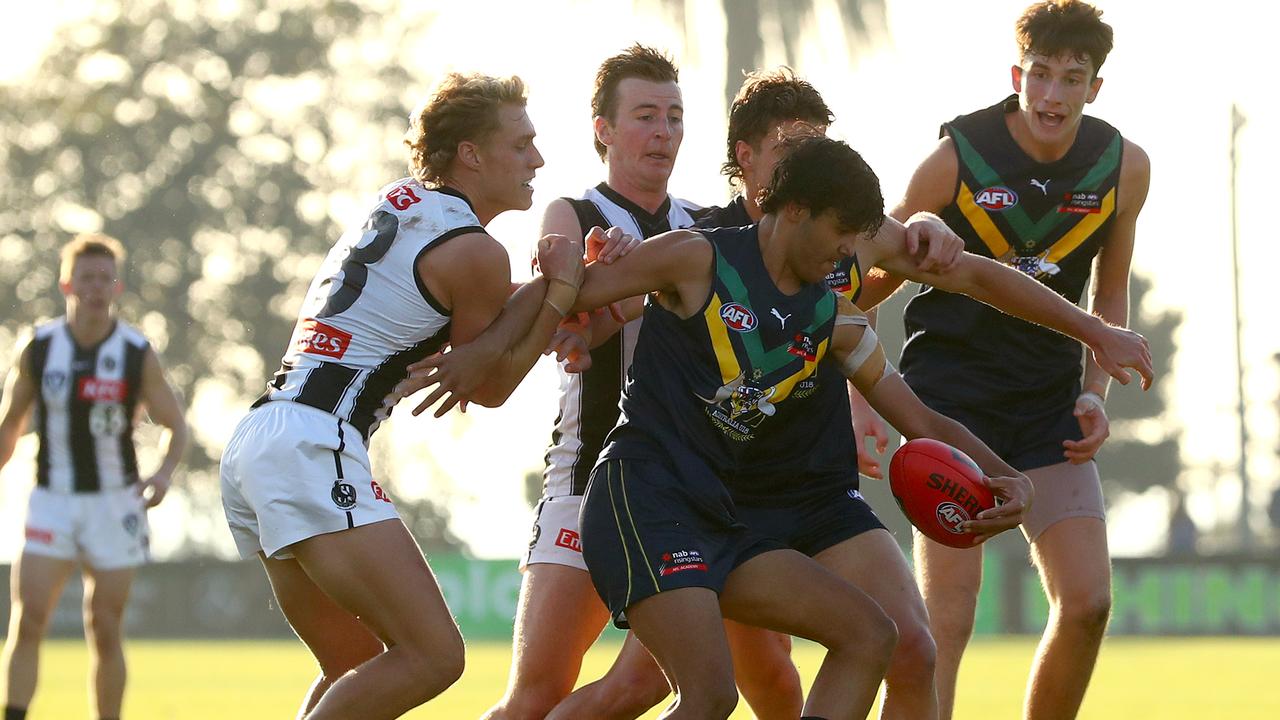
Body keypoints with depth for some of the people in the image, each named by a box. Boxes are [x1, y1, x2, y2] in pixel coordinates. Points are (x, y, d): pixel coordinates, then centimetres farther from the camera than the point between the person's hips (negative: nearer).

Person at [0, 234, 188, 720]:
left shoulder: (138, 355, -5)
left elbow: (174, 426, 2)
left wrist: (164, 472, -16)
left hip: (114, 503, -1)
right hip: (51, 500, 1)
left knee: (105, 631, 2)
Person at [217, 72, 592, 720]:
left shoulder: (397, 203, 20)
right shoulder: (476, 252, -4)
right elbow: (488, 387, 10)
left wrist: (553, 283, 11)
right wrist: (561, 290, 12)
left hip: (252, 443, 10)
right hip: (312, 447, -10)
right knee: (433, 655, -13)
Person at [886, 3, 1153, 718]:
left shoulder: (1126, 168, -3)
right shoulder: (956, 160, -13)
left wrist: (1095, 392, 1)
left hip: (1050, 403, 4)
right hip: (951, 393, -4)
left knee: (1088, 603, -6)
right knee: (947, 620, -14)